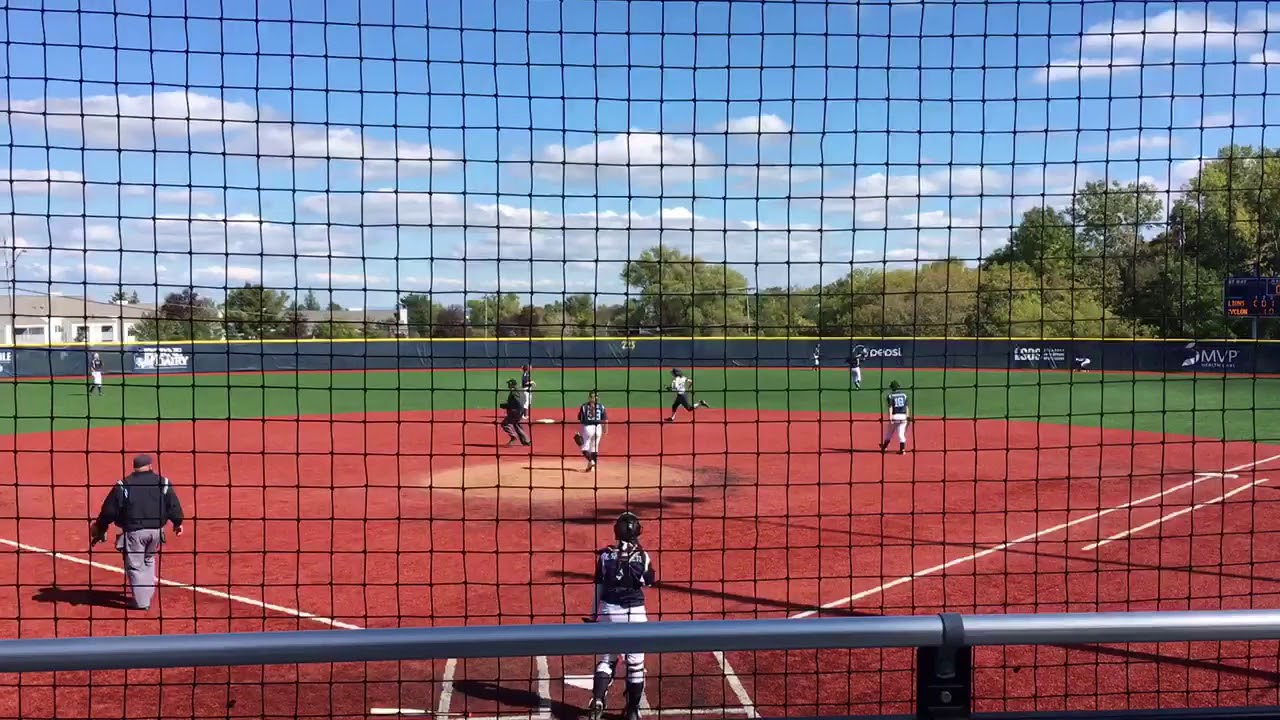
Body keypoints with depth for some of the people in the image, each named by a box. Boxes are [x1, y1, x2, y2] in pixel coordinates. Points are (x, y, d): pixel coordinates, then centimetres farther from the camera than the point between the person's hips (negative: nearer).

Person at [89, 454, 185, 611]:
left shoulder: (123, 486, -5)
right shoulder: (163, 483, 0)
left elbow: (109, 510, -3)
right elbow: (174, 505, 4)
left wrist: (100, 528, 12)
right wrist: (177, 523, 20)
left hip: (134, 532, -3)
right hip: (156, 530, 3)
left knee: (135, 566, 7)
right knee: (149, 560, 25)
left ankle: (142, 602, 7)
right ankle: (148, 594, 29)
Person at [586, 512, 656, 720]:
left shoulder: (605, 555, -4)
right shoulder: (642, 556, -7)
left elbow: (598, 588, 1)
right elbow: (649, 582, 8)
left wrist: (593, 614, 10)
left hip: (608, 611, 1)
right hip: (635, 613, -1)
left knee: (606, 659, 15)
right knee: (635, 662, 10)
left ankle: (597, 701, -1)